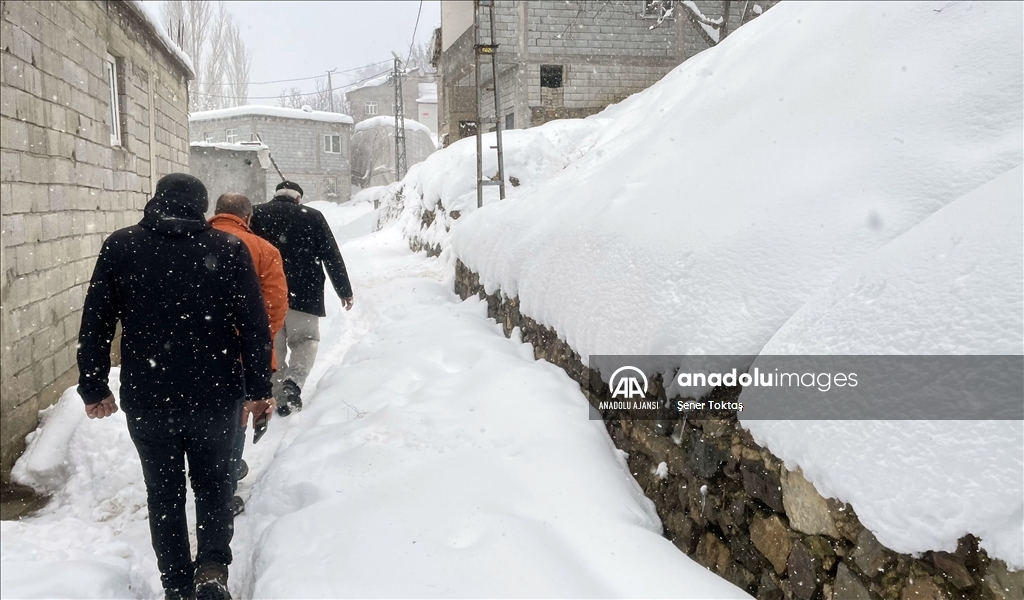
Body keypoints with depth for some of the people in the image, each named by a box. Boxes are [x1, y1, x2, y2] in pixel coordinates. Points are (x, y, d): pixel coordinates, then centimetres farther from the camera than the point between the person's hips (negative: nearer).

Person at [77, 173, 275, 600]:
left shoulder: (120, 247, 0)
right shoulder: (229, 249, -4)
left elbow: (94, 324, 1)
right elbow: (255, 326, -5)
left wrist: (94, 388, 10)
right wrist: (259, 389, 2)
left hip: (146, 398, 1)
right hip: (215, 396, 0)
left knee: (164, 493, 15)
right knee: (213, 485, 18)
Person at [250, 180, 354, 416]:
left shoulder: (256, 214, 7)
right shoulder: (312, 216, 2)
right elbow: (332, 256, 2)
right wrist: (345, 290, 10)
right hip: (303, 293, -2)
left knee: (272, 345, 13)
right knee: (305, 340, 12)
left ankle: (279, 397, 12)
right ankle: (293, 381, -12)